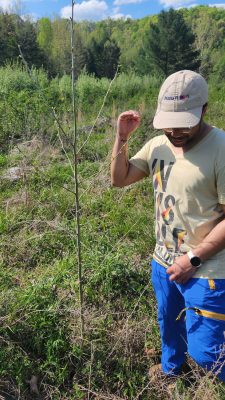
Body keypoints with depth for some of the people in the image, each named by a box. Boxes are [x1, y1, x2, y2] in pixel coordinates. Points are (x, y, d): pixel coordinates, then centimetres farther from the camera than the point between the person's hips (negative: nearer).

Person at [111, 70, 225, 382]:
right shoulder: (157, 145, -2)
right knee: (169, 327, 29)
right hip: (163, 262, 7)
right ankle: (169, 372, 57)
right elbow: (119, 179, 5)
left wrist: (194, 258, -19)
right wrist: (122, 137, -7)